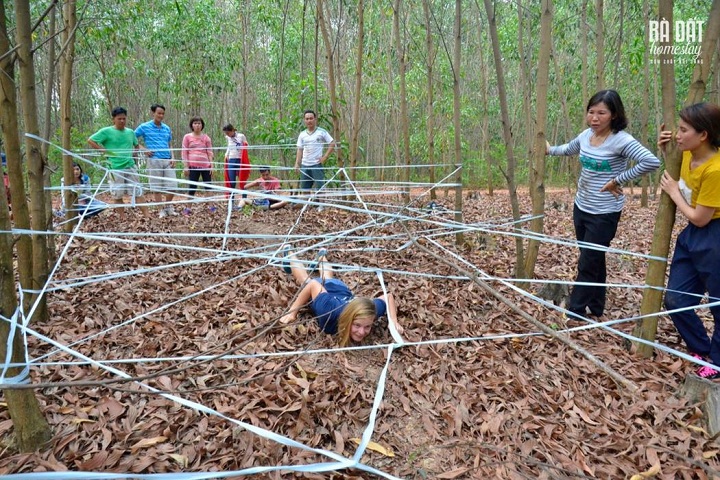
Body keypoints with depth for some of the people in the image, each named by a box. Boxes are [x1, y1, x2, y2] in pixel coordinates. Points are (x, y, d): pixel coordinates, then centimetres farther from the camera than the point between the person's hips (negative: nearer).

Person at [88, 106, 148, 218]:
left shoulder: (130, 132, 10)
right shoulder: (106, 131, -4)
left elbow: (136, 145, 28)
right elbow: (90, 140, -3)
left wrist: (133, 154, 10)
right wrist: (104, 151, -8)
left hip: (131, 166, 4)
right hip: (116, 168, -3)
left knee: (138, 191, 1)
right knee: (118, 194, 4)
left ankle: (147, 216, 1)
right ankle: (123, 218, 13)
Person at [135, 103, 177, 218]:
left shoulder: (167, 128, 12)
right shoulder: (144, 127, 0)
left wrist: (172, 158, 5)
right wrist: (144, 149, -6)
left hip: (168, 160, 3)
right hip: (154, 160, -3)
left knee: (172, 185, 2)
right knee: (157, 187, 3)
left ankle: (168, 206, 22)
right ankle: (162, 210, 12)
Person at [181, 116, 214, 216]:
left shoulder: (206, 137, 10)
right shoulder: (187, 137, 5)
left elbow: (210, 153, 10)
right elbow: (184, 153, 3)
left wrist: (211, 166, 3)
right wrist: (185, 166, -4)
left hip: (205, 166, 2)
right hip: (193, 166, -2)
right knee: (192, 187, 0)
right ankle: (188, 208, 9)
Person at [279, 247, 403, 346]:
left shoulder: (371, 312, -41)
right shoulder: (330, 313, -51)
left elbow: (388, 296, -23)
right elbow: (313, 285, -38)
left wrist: (394, 321, -33)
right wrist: (292, 311, -39)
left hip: (340, 289, 3)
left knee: (328, 280, 38)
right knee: (305, 279, 32)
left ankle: (322, 255, 66)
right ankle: (289, 253, 57)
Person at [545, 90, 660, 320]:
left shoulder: (621, 140, -20)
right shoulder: (586, 135, 2)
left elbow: (652, 162, -32)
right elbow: (568, 149, 25)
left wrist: (618, 180, -26)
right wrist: (549, 150, 25)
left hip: (604, 214, -7)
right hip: (581, 208, 7)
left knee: (587, 265, 0)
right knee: (594, 261, 18)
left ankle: (574, 314, 11)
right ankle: (596, 308, 31)